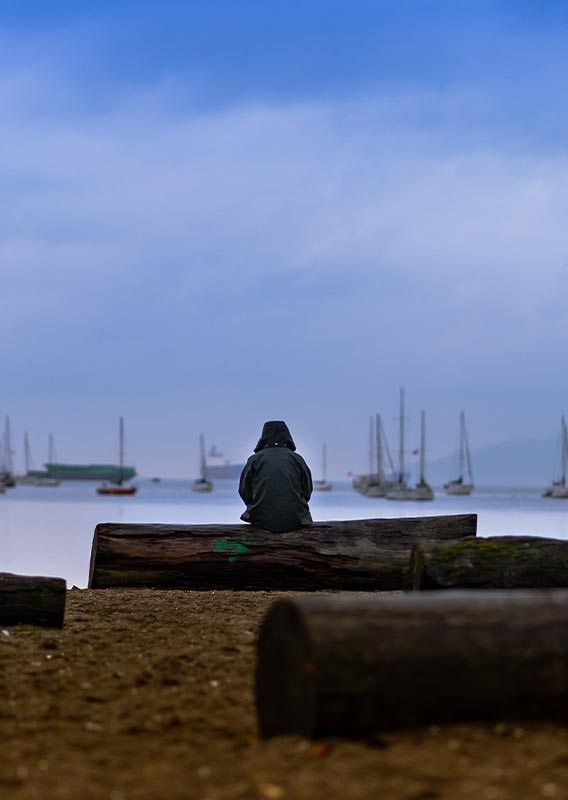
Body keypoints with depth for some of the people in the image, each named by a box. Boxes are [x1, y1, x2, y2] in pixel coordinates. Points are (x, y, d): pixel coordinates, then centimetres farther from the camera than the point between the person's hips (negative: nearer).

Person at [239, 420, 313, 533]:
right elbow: (307, 491, 5)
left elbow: (245, 491, 4)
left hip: (262, 520, 0)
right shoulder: (297, 458, 4)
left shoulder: (254, 459, 2)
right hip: (295, 520, 0)